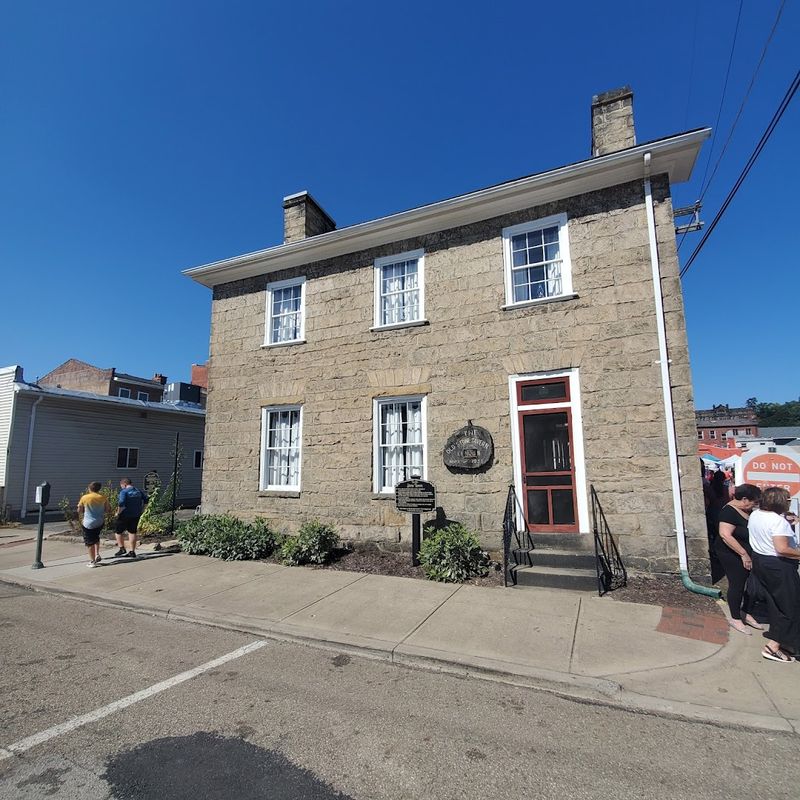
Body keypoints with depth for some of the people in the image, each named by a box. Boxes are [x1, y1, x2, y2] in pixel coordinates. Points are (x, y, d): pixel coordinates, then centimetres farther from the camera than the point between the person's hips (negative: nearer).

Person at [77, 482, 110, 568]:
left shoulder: (84, 498, -8)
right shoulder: (102, 498, -3)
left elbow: (79, 511, -1)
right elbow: (107, 510, 2)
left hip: (88, 523, -3)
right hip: (99, 523, 3)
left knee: (90, 543, 5)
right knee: (96, 538, 27)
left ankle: (92, 561, 8)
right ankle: (97, 554, 16)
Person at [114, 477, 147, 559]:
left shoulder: (124, 492, -13)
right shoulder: (138, 491, 7)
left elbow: (121, 503, -24)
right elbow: (146, 499, 8)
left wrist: (118, 512, -11)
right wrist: (141, 510, 15)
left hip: (125, 515, -6)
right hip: (136, 515, 6)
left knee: (118, 531, 13)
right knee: (132, 532, 11)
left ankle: (122, 548, 13)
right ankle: (132, 551, 13)